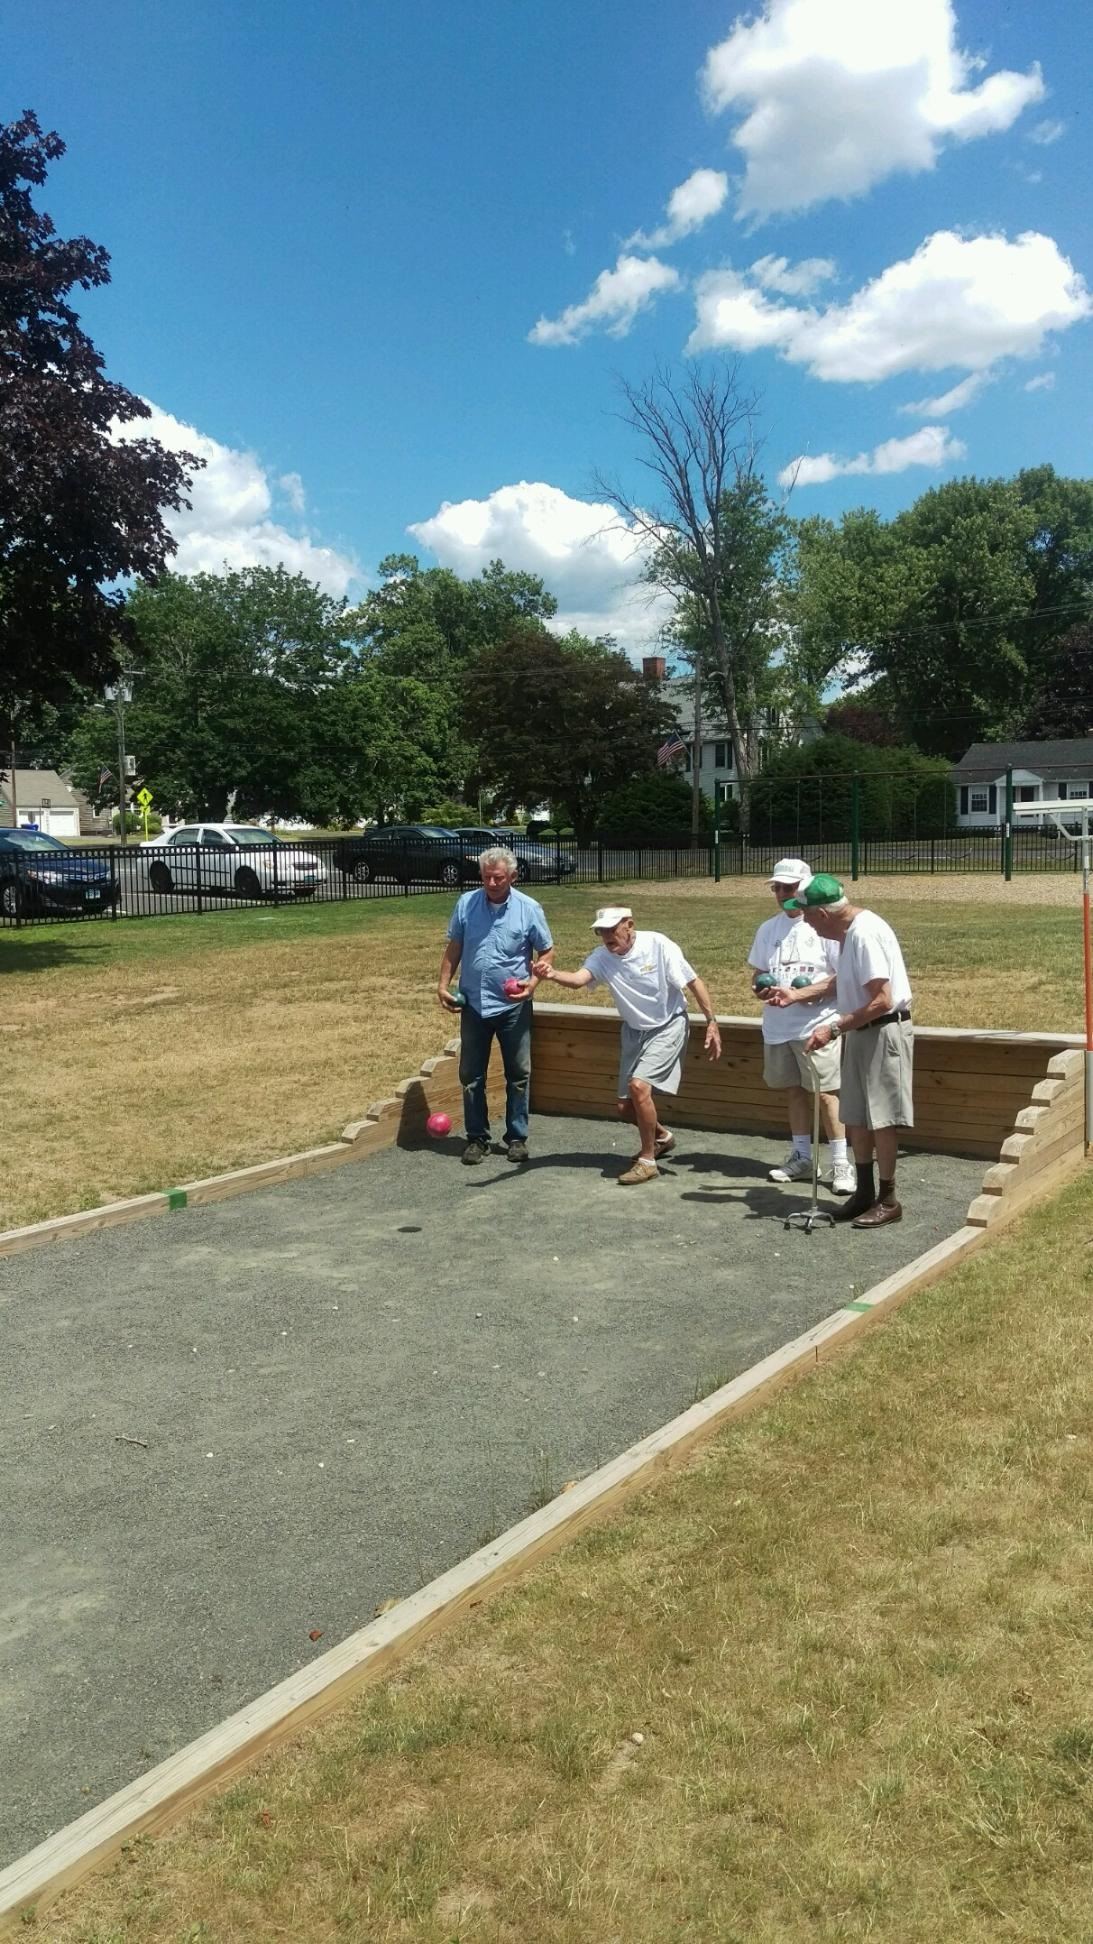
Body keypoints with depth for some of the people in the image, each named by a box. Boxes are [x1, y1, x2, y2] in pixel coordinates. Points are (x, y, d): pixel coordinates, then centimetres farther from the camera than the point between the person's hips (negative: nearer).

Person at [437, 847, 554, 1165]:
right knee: (471, 1075, 7)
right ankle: (477, 1138, 19)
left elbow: (546, 951, 0)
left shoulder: (529, 909, -7)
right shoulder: (466, 903, -2)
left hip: (513, 1006, -2)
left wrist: (533, 981, -16)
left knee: (518, 1075, 7)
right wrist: (443, 984, 0)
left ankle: (517, 1138, 19)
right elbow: (454, 947, 7)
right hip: (473, 1005, 2)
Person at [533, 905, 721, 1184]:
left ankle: (648, 1160, -7)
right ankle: (661, 1136, 39)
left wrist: (711, 1022, -12)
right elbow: (578, 979, -35)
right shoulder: (602, 957, -14)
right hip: (634, 1031, 5)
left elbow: (693, 982, -13)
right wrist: (552, 974, -56)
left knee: (638, 1085, -24)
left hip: (668, 1027, -5)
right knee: (624, 1106, 7)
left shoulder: (658, 944, -23)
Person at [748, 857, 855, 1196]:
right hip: (777, 1027, 6)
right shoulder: (768, 929, 11)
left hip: (816, 1025, -6)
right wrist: (761, 990, -5)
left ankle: (840, 1164, 1)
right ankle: (800, 1158, 23)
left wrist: (796, 996, -19)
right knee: (793, 1091, 13)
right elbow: (758, 973, 19)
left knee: (825, 1093, -5)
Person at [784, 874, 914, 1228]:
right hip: (860, 1033, 10)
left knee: (879, 1119, -2)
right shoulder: (849, 931, 7)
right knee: (856, 1116, 13)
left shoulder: (864, 934, -23)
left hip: (884, 1033, -10)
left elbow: (881, 1001, -26)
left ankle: (888, 1200, 10)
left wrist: (834, 1029, -23)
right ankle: (864, 1193, 24)